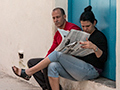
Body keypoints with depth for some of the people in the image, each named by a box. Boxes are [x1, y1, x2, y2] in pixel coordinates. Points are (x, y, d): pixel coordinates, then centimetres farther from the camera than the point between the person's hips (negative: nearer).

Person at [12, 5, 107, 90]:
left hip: (91, 70, -8)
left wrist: (94, 47, -31)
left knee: (57, 54, -18)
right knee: (53, 66, -19)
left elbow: (103, 58, -14)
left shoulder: (99, 36, -2)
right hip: (79, 69, 8)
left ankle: (27, 72, -11)